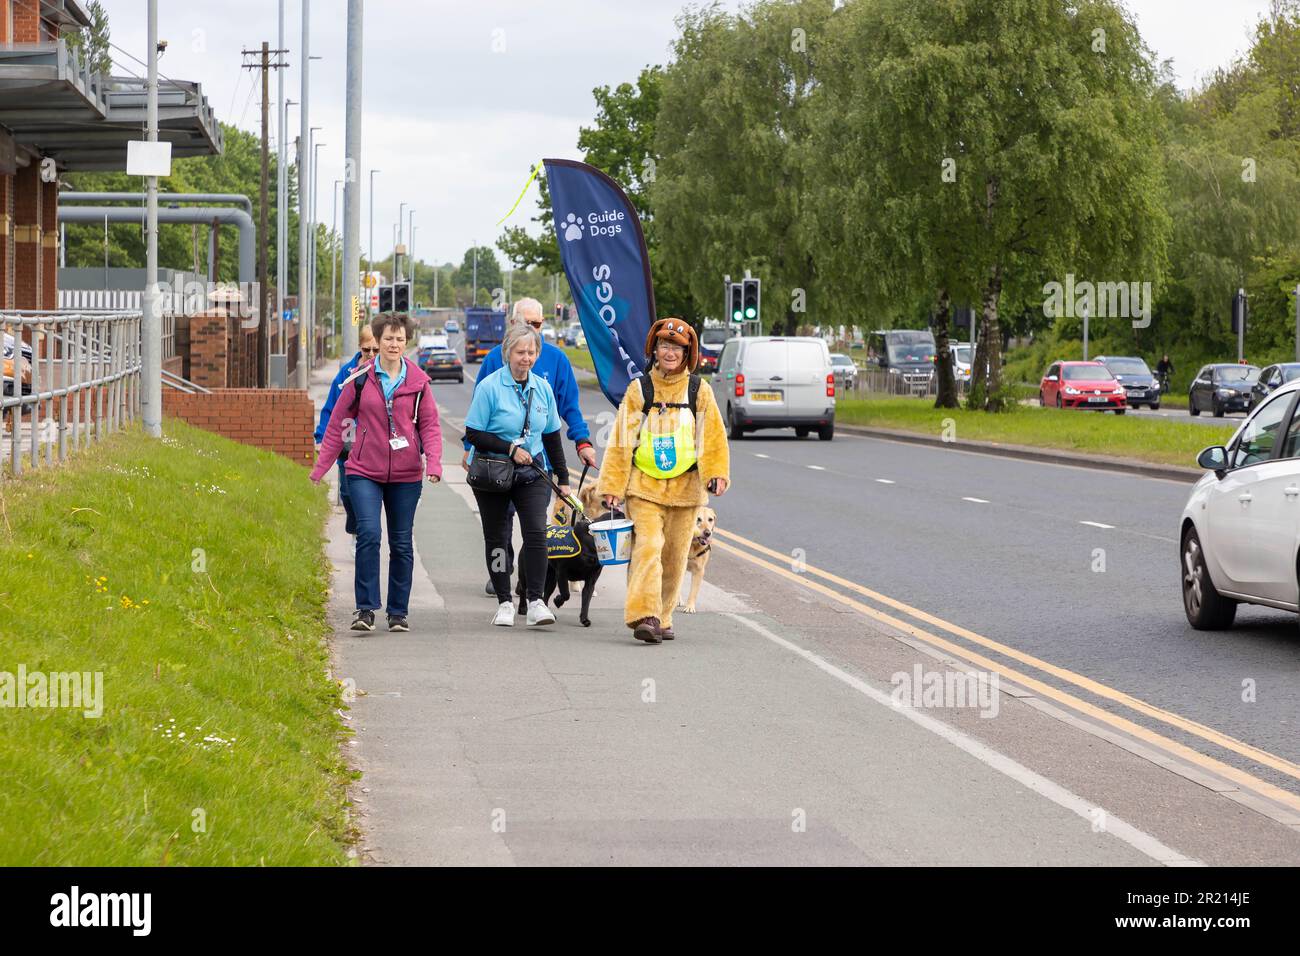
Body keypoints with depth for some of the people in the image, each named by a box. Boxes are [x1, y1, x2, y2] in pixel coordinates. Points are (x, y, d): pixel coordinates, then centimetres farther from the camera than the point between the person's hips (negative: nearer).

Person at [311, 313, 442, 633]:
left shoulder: (418, 381, 3)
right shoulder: (360, 378, 1)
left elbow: (429, 425, 5)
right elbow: (337, 423, 6)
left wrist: (433, 461, -13)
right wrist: (319, 468, 4)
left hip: (405, 474, 2)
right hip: (364, 472, -2)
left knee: (402, 543, 7)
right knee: (369, 534, -16)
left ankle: (398, 612, 17)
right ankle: (366, 609, -12)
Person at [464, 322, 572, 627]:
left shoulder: (542, 388, 5)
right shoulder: (489, 387, -9)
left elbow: (552, 435, 14)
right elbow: (474, 434, -9)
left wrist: (563, 478, 14)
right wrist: (511, 449, -17)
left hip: (531, 473, 2)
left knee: (536, 532, -14)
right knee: (496, 538, 5)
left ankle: (536, 601, -12)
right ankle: (504, 602, 16)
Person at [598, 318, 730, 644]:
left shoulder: (699, 391, 5)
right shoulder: (638, 390, 2)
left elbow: (714, 437, 6)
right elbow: (621, 440, 4)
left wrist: (717, 473, -9)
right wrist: (612, 486, 0)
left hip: (685, 486, 2)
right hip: (644, 484, -2)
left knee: (674, 556, 7)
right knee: (648, 546, -18)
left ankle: (662, 618, 21)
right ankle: (645, 616, -28)